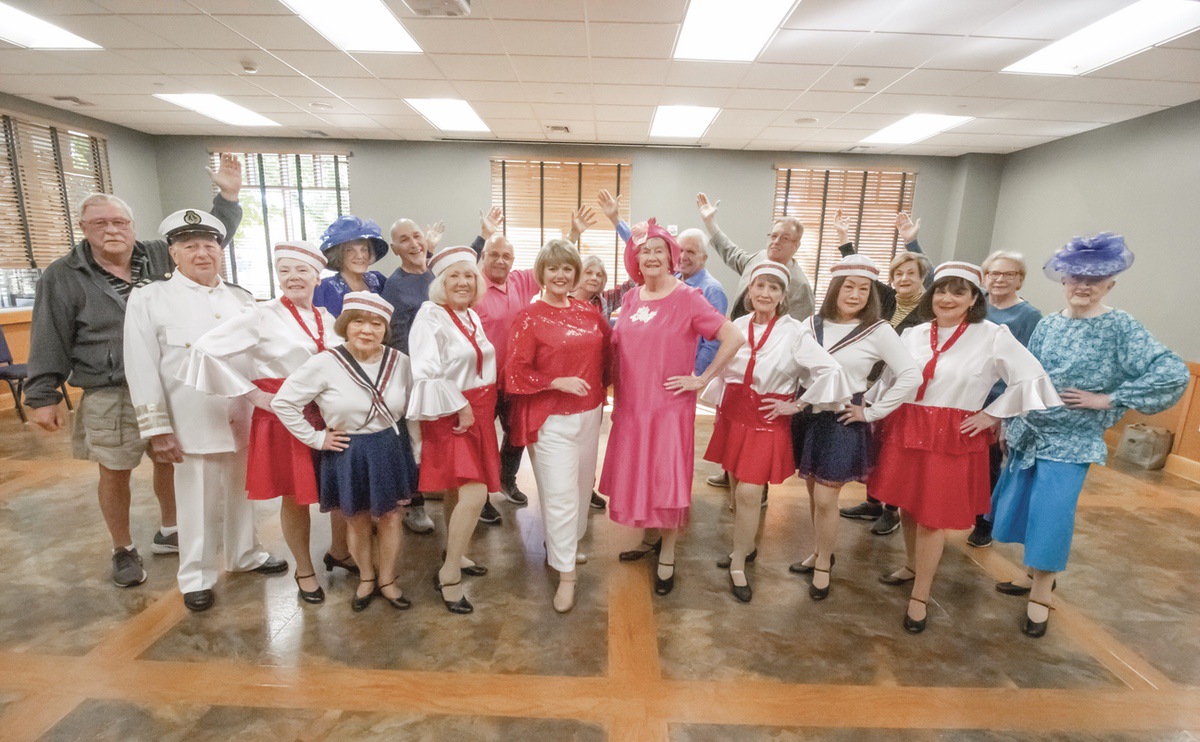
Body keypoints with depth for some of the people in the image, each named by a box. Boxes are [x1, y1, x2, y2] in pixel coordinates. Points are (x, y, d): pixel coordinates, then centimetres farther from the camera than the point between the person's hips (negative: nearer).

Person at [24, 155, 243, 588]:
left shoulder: (160, 257, 2)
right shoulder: (63, 276, -4)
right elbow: (50, 341, -3)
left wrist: (228, 196, -6)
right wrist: (43, 396, -3)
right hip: (111, 395, -2)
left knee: (170, 462, 14)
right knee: (115, 473, 8)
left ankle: (168, 533, 35)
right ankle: (123, 551, 27)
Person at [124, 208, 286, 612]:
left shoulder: (242, 298, 9)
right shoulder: (149, 298, -1)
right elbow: (142, 370, -5)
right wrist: (157, 429, -9)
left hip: (245, 419, 4)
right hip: (193, 424, -3)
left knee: (242, 495, 17)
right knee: (198, 505, 7)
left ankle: (245, 554, 38)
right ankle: (197, 576, 27)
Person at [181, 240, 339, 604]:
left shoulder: (328, 318, 6)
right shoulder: (261, 315, -8)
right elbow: (206, 349, -14)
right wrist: (252, 394, -12)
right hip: (283, 419, -4)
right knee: (295, 498, 9)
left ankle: (338, 553, 36)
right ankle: (304, 571, 29)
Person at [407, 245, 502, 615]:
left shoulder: (472, 316, 11)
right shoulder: (431, 316, -13)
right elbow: (427, 375, -21)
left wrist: (481, 408, 13)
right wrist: (460, 408, -18)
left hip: (478, 411, 8)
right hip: (450, 415, -7)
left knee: (457, 490, 16)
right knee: (474, 493, -14)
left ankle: (455, 556, 32)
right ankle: (449, 574, 1)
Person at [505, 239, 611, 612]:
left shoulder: (588, 312, 5)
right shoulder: (529, 317, -9)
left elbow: (607, 347, 19)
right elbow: (516, 373, -11)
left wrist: (602, 386, 9)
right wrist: (559, 382, -20)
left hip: (589, 412, 6)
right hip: (550, 418, -5)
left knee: (582, 485, 17)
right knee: (560, 494, -5)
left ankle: (567, 544, 41)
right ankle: (566, 574, 11)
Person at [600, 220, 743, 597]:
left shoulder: (687, 298, -11)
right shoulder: (630, 299, 6)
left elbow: (734, 338, -15)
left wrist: (702, 379, -13)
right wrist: (616, 395, 11)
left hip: (669, 406, -5)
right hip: (631, 405, 5)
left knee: (667, 480, 3)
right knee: (636, 475, 15)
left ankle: (667, 556, 21)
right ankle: (651, 537, 37)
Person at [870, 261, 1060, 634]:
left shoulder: (993, 337, -7)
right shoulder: (913, 335, 4)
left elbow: (1032, 379, -5)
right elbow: (888, 380, 10)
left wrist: (991, 415, -5)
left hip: (952, 439, -4)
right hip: (904, 431, 4)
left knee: (933, 516, 3)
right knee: (906, 504, 16)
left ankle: (920, 596, 20)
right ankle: (912, 565, 42)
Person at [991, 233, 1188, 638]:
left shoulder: (1120, 327, -10)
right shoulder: (1048, 324, 2)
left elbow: (1174, 373, -18)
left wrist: (1108, 399, -17)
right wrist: (1007, 417, 6)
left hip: (1070, 441, -5)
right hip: (1029, 433, 5)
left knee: (1051, 514, -2)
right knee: (1025, 507, 13)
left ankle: (1041, 593, 17)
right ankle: (1034, 574, 34)